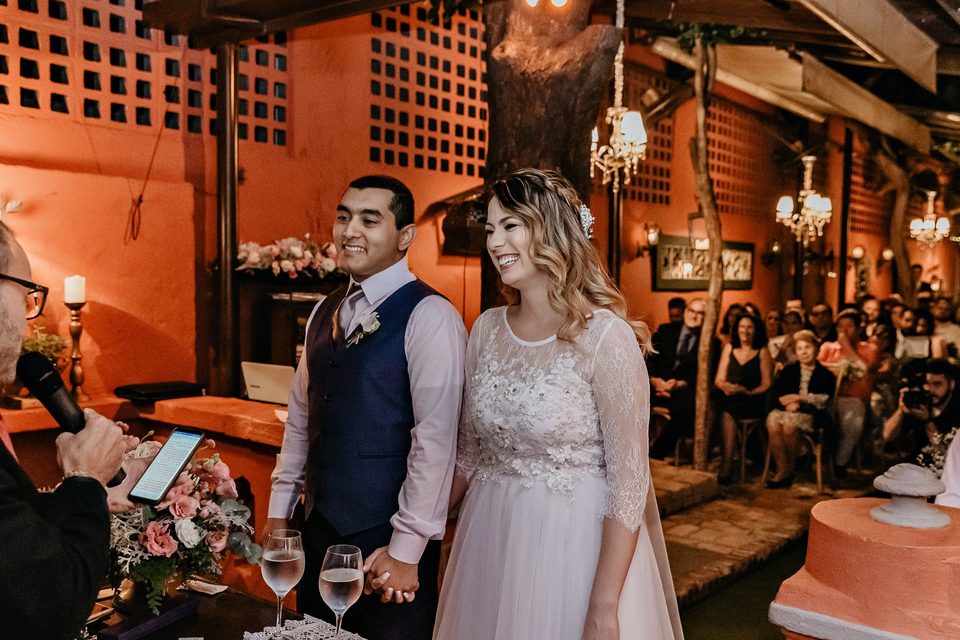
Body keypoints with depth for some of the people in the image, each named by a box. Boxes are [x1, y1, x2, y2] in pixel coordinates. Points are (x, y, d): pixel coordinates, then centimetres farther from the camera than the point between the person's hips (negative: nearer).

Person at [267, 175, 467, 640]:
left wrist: (406, 549, -18)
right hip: (320, 529, 7)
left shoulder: (430, 318, -15)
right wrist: (279, 510, 11)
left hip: (388, 541, -7)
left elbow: (436, 440, -19)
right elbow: (300, 417, 12)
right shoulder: (324, 313, 8)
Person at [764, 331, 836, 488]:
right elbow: (774, 396, 9)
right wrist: (787, 403, -11)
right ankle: (782, 471, -24)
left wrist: (798, 399, -7)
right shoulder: (788, 370, 21)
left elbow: (822, 404, -4)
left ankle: (789, 470, -15)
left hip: (811, 416, -3)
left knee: (790, 424, -35)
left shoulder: (826, 375, 9)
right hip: (787, 412, 3)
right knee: (773, 423, -31)